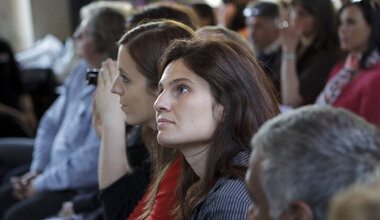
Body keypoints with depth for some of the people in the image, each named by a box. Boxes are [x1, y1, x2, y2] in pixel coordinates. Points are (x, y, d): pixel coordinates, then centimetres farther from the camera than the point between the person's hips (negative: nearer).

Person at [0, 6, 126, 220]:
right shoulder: (81, 72, 6)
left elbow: (92, 159, -23)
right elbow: (51, 123, 16)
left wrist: (41, 184, -14)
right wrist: (37, 169, 3)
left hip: (84, 189, -9)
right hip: (53, 174, 9)